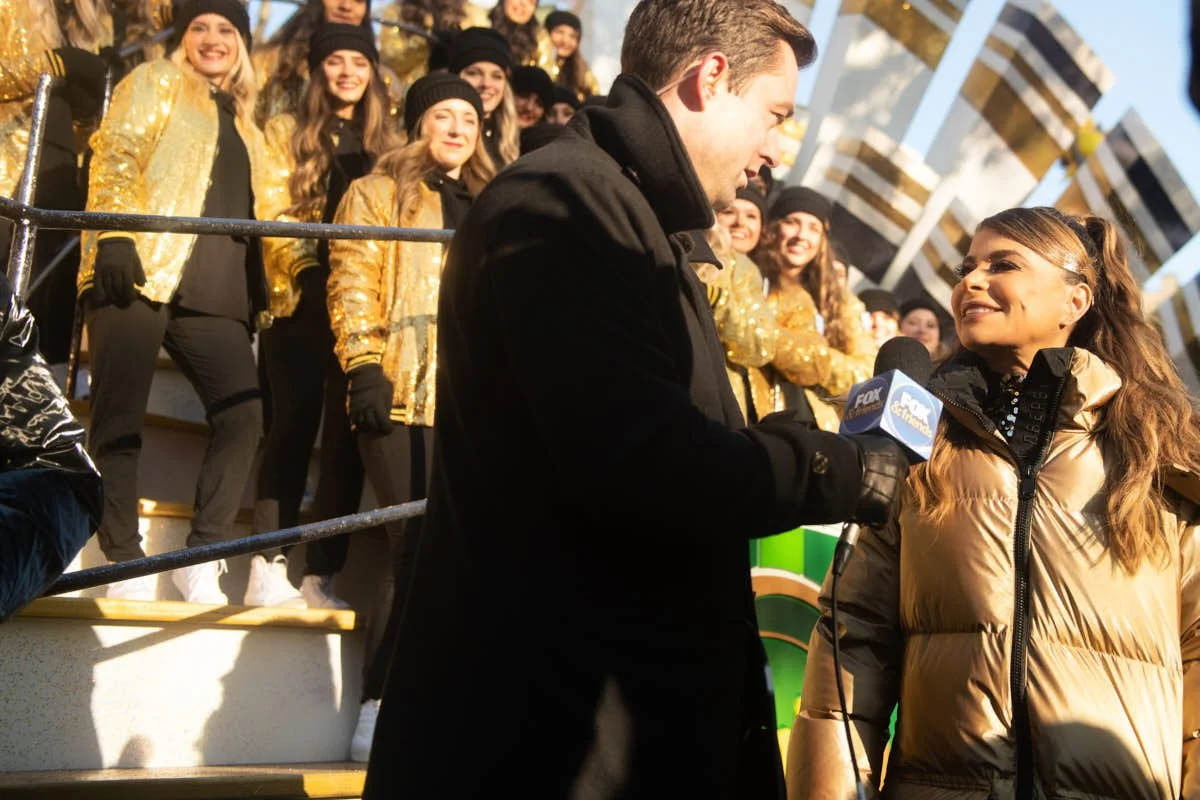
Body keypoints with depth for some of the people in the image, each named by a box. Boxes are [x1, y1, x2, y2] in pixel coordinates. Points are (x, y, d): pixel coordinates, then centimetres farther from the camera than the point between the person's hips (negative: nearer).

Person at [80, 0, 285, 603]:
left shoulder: (245, 128, 28)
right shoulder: (155, 84, 13)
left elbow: (259, 212, 28)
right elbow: (115, 157, -1)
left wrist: (275, 283, 15)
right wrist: (114, 236, -16)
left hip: (215, 292, 5)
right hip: (139, 271, -5)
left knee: (243, 416, -8)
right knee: (120, 418, -8)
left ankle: (201, 558, -2)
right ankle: (125, 564, -5)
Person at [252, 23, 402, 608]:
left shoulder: (390, 147, 18)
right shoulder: (286, 134, 11)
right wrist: (293, 267, -14)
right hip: (301, 301, -2)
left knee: (348, 436, -1)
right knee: (295, 426, -10)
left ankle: (320, 576, 2)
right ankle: (268, 569, -11)